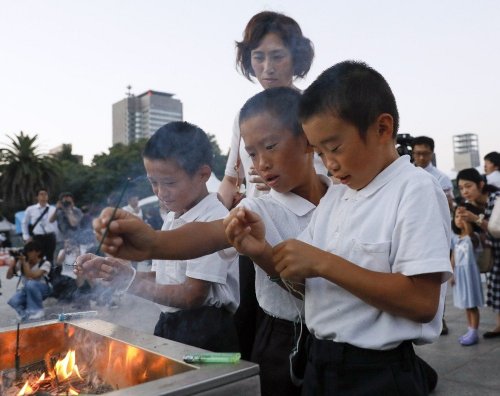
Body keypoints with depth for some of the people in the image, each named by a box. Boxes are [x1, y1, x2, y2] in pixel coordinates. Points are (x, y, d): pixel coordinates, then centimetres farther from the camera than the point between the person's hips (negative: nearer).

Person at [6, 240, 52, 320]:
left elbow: (33, 277, -33)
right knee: (13, 301, -27)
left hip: (43, 289, -3)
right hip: (27, 290, 4)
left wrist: (24, 262, -32)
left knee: (30, 284, -37)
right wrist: (14, 261, -18)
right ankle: (28, 312, 4)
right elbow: (8, 276, -9)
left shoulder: (45, 263, -20)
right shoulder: (21, 262, -7)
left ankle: (37, 310, -17)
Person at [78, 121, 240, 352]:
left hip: (206, 333, -8)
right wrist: (124, 272, -7)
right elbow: (161, 279, 9)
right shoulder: (172, 219, 10)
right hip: (170, 325, 8)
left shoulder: (215, 219, -18)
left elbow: (193, 295, -20)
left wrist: (130, 283, -18)